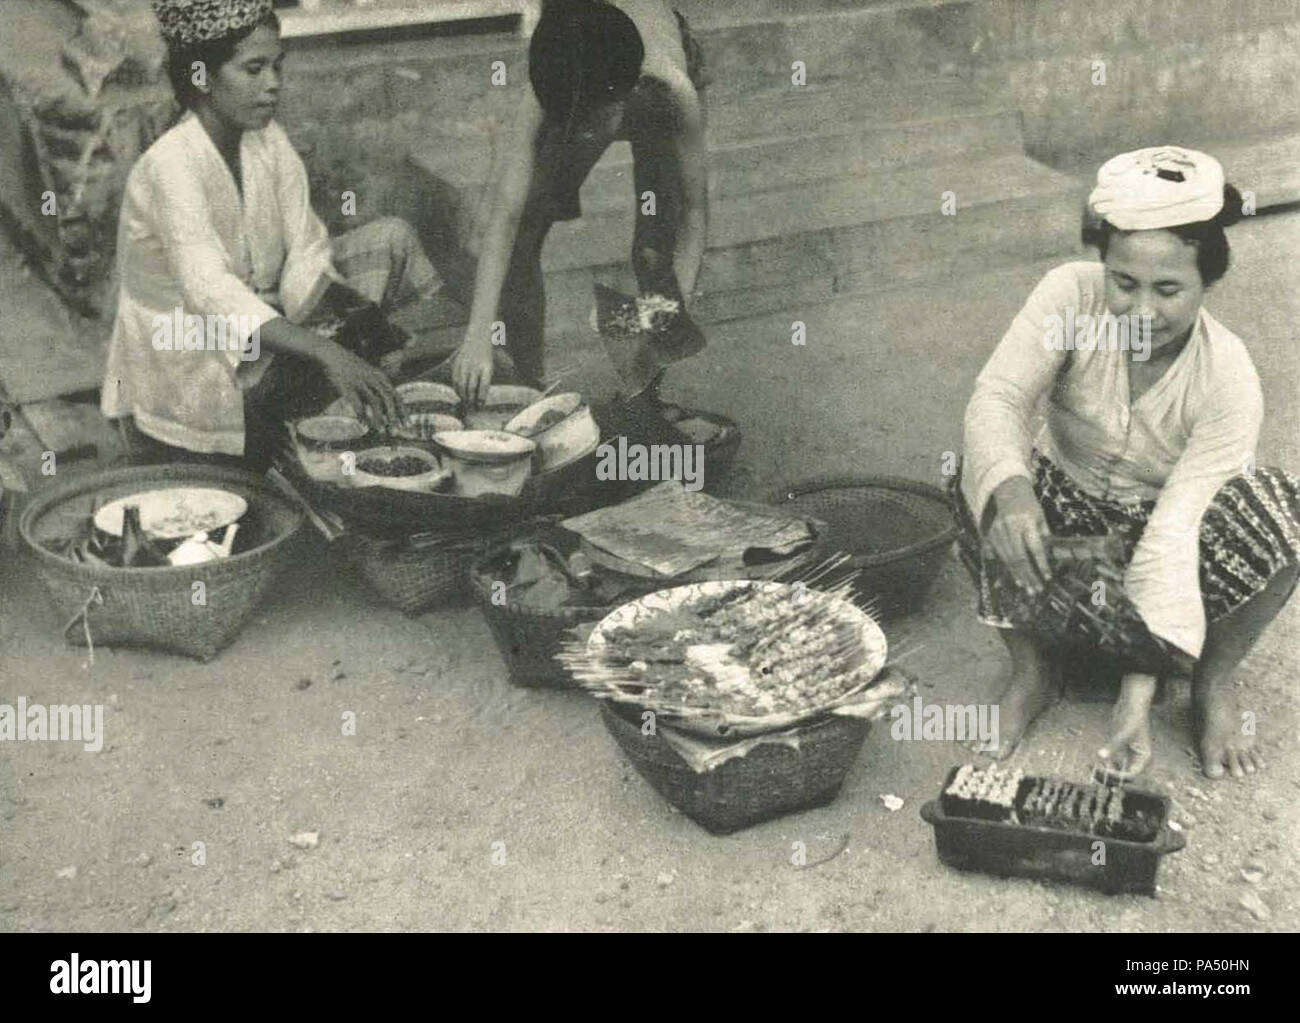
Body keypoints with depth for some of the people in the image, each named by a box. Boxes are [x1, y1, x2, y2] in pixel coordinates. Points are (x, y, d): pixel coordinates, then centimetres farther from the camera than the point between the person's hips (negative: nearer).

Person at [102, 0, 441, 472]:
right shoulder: (170, 164, -23)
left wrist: (355, 307, -29)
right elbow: (209, 292, -38)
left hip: (258, 330, 7)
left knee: (390, 239, -5)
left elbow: (304, 265, -7)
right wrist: (326, 352, -49)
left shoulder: (269, 142, -2)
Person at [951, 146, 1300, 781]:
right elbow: (998, 395, -31)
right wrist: (1010, 488, -55)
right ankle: (1029, 670, -10)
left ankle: (1213, 686, -5)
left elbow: (1176, 525, -30)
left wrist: (1139, 691, -34)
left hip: (1160, 532, -1)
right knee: (977, 481, -31)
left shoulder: (1228, 379, -26)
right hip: (1067, 505, 1)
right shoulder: (1071, 295, -22)